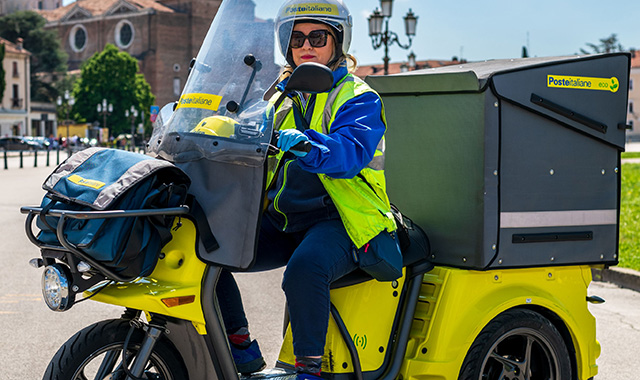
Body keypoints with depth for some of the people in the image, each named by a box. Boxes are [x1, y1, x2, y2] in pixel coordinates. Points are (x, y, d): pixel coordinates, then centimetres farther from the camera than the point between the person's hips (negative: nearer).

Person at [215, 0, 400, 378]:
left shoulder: (359, 98, -1)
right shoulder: (284, 98, 21)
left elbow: (350, 152, -22)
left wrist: (307, 145, -42)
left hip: (338, 222, -6)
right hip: (281, 222, 7)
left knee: (305, 269, -37)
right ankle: (242, 349, 3)